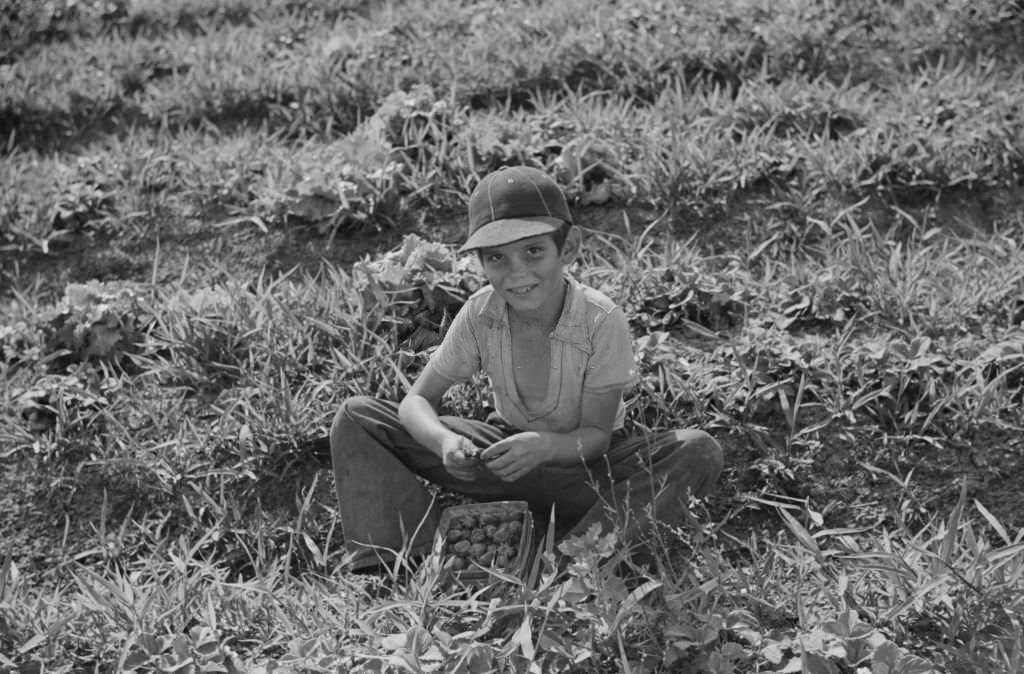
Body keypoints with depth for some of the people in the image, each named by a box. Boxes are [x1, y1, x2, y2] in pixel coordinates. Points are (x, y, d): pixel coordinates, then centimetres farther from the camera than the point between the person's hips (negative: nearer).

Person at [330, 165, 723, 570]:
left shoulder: (602, 321, -24)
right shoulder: (478, 316, -15)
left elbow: (596, 434, -18)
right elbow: (417, 400, -10)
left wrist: (545, 446, -41)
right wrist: (444, 441, -34)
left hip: (581, 458, -2)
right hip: (508, 451, 2)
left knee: (699, 453, -32)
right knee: (355, 418, -14)